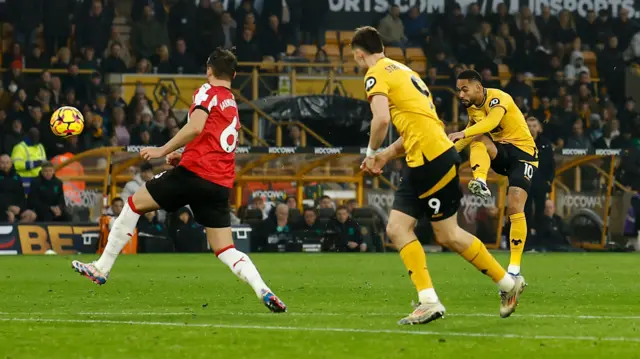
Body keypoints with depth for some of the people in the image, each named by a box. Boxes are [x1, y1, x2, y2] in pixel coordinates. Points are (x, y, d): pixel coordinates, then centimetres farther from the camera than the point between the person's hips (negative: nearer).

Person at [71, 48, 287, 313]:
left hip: (194, 172, -7)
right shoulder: (233, 107, 25)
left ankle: (102, 268, 10)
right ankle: (263, 291, -16)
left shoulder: (208, 92, 1)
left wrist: (163, 150, -14)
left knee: (134, 203, 8)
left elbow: (196, 126, -18)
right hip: (221, 184, 7)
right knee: (225, 250, 6)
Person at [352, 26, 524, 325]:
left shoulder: (376, 74, -5)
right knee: (397, 228, 10)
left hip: (432, 160, -10)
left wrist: (371, 151, -4)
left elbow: (382, 119, -21)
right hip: (420, 165, 10)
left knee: (448, 236, -4)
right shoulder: (403, 71, 23)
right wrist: (386, 155, 22)